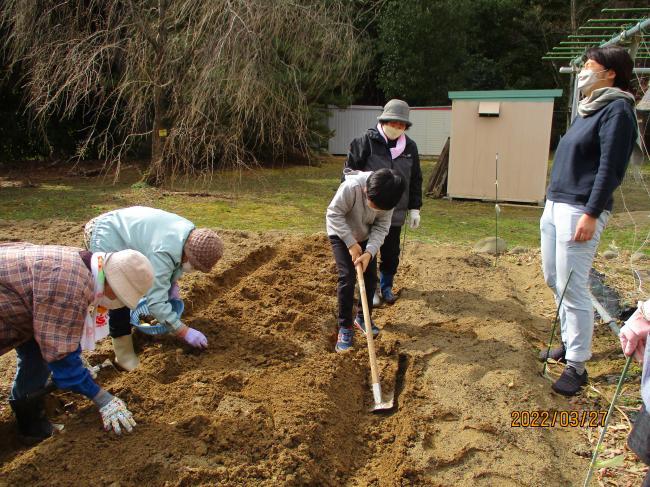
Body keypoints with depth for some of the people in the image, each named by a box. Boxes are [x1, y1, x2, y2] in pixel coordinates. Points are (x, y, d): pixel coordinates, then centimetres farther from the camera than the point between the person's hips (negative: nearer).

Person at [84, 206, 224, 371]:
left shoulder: (191, 233, -10)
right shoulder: (163, 253, -37)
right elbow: (156, 302, -34)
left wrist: (172, 284, 2)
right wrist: (184, 332, -29)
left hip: (123, 229, 9)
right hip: (104, 238, -9)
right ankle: (123, 355, -4)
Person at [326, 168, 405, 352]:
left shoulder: (386, 199, -23)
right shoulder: (352, 187, -38)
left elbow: (381, 228, -17)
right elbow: (333, 214, -29)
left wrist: (369, 252, -32)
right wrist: (351, 243, -29)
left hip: (366, 236, 4)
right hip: (341, 234, -4)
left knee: (371, 276, 4)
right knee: (347, 277, -13)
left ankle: (363, 317, 26)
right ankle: (345, 327, -1)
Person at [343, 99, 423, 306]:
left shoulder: (409, 146, 5)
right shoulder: (366, 141, -9)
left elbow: (415, 180, 11)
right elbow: (350, 169, -5)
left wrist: (414, 209, 8)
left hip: (395, 212, 4)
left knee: (391, 253, 13)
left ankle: (386, 287, 32)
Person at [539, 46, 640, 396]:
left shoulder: (617, 110, -9)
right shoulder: (588, 109, 19)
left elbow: (610, 168, -16)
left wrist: (591, 215, -21)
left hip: (580, 211, -10)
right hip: (555, 205, 10)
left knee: (572, 287, -7)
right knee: (554, 280, 15)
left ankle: (576, 366, 3)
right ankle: (569, 343, 30)